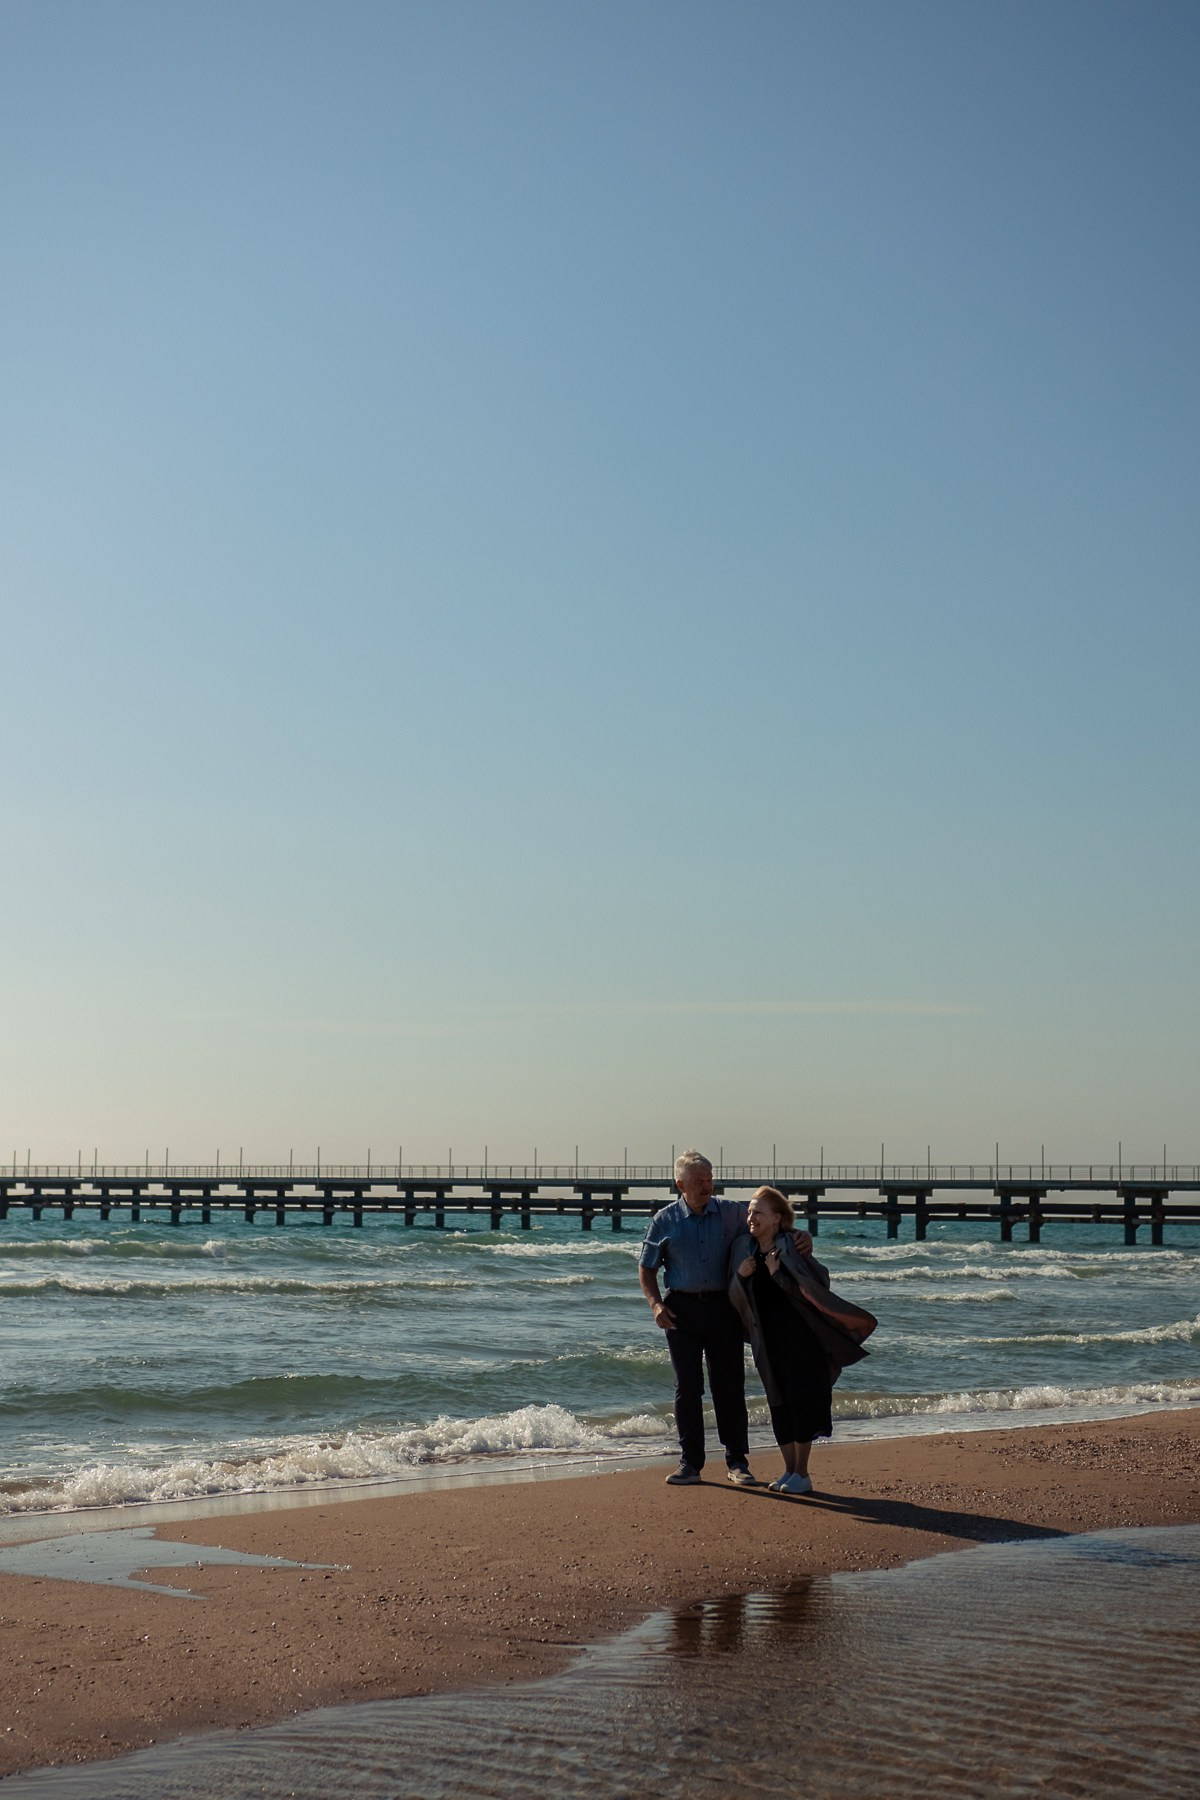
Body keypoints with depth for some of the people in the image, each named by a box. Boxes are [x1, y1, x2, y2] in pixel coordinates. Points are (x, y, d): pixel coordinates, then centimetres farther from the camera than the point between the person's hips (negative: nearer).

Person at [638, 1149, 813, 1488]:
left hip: (723, 1308, 0)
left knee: (729, 1385, 2)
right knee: (687, 1387, 1)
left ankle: (737, 1462, 11)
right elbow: (646, 1268, 9)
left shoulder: (732, 1212, 4)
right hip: (683, 1309, 0)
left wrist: (801, 1236, -10)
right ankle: (690, 1463, 8)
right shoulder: (665, 1220, 3)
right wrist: (656, 1304, -6)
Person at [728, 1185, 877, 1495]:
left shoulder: (792, 1246, -11)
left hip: (798, 1333, -5)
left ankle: (802, 1474, 2)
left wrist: (778, 1275, -25)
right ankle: (789, 1470, 17)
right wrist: (740, 1275, -12)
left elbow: (813, 1288, -16)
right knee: (779, 1402, 8)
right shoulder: (743, 1248, 3)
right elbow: (735, 1298, 7)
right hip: (767, 1338, 5)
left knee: (800, 1397, -4)